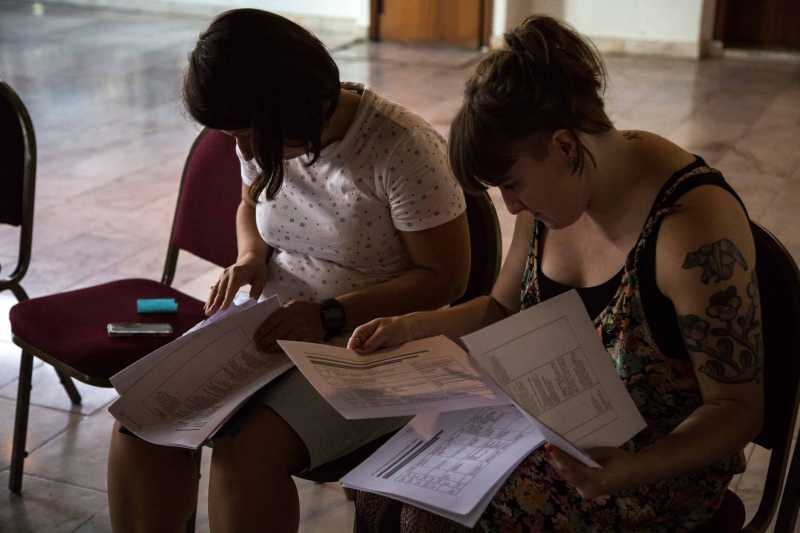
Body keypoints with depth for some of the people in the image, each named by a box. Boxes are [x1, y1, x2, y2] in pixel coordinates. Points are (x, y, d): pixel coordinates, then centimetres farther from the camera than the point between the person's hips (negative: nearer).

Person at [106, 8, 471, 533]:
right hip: (269, 324, 6)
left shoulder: (402, 149, -22)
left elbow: (445, 276, -15)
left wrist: (330, 316, -23)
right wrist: (250, 257, -3)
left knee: (247, 453, -28)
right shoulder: (264, 139, -2)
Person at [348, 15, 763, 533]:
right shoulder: (553, 187, -3)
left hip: (662, 458, -7)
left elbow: (737, 408, -19)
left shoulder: (693, 228, -27)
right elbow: (504, 309, 14)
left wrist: (634, 470, -35)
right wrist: (412, 327, -2)